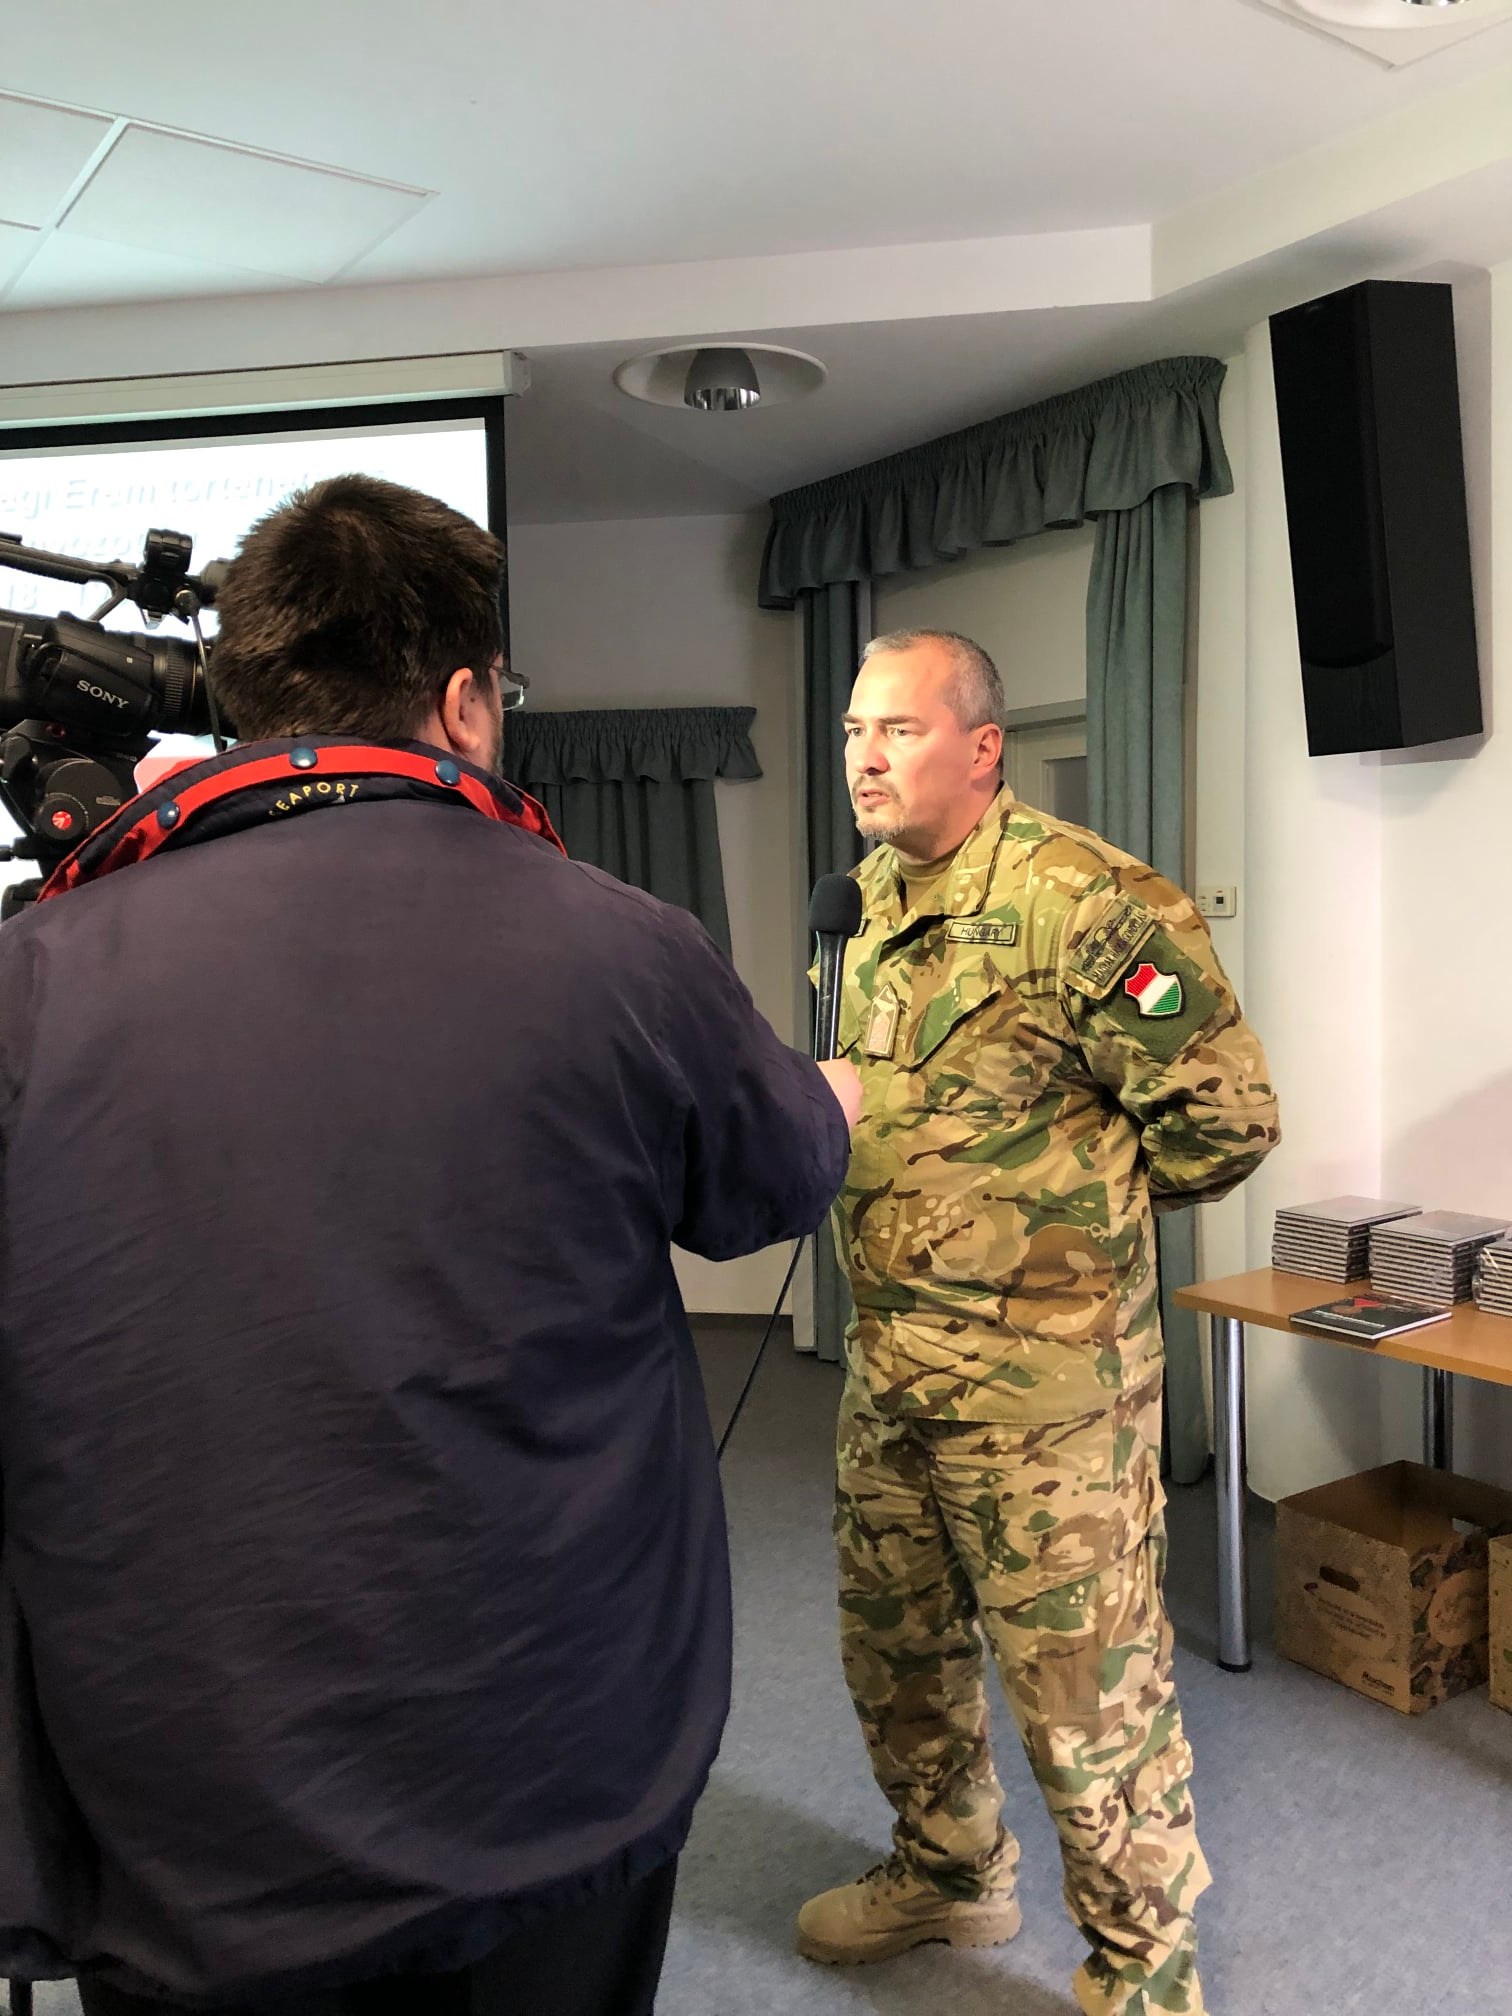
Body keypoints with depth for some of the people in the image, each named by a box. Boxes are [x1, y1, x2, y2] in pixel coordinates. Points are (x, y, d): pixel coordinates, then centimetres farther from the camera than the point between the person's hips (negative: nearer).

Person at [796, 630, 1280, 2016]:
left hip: (1042, 1367, -8)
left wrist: (1064, 1213, -3)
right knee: (896, 1642, 22)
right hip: (889, 1352, 9)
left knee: (1084, 1671, 5)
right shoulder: (877, 909, 10)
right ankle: (951, 1873, 46)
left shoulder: (1080, 901, -18)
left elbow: (1225, 1113, -16)